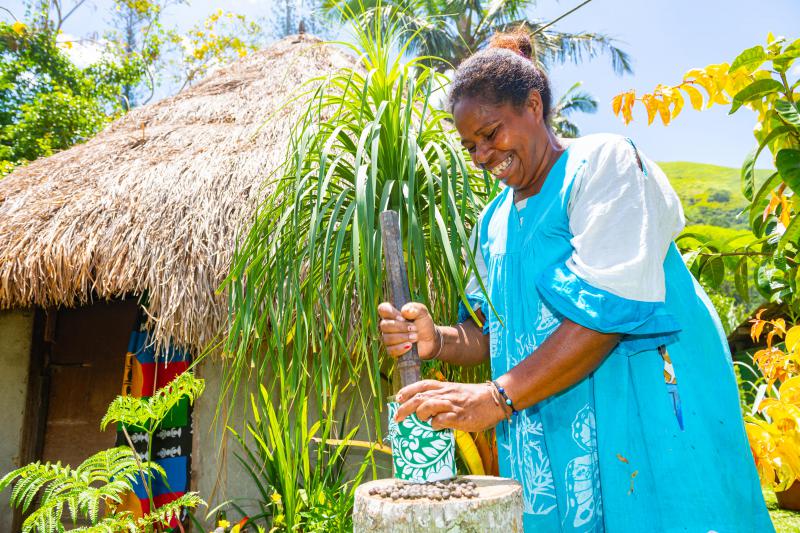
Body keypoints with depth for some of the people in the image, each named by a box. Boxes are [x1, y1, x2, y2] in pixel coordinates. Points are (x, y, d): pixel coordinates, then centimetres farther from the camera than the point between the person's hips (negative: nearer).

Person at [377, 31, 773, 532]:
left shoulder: (602, 162, -9)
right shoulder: (494, 223, 12)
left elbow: (609, 306, -21)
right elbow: (493, 332, 14)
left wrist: (496, 397, -25)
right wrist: (438, 340, -8)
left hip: (646, 426, -5)